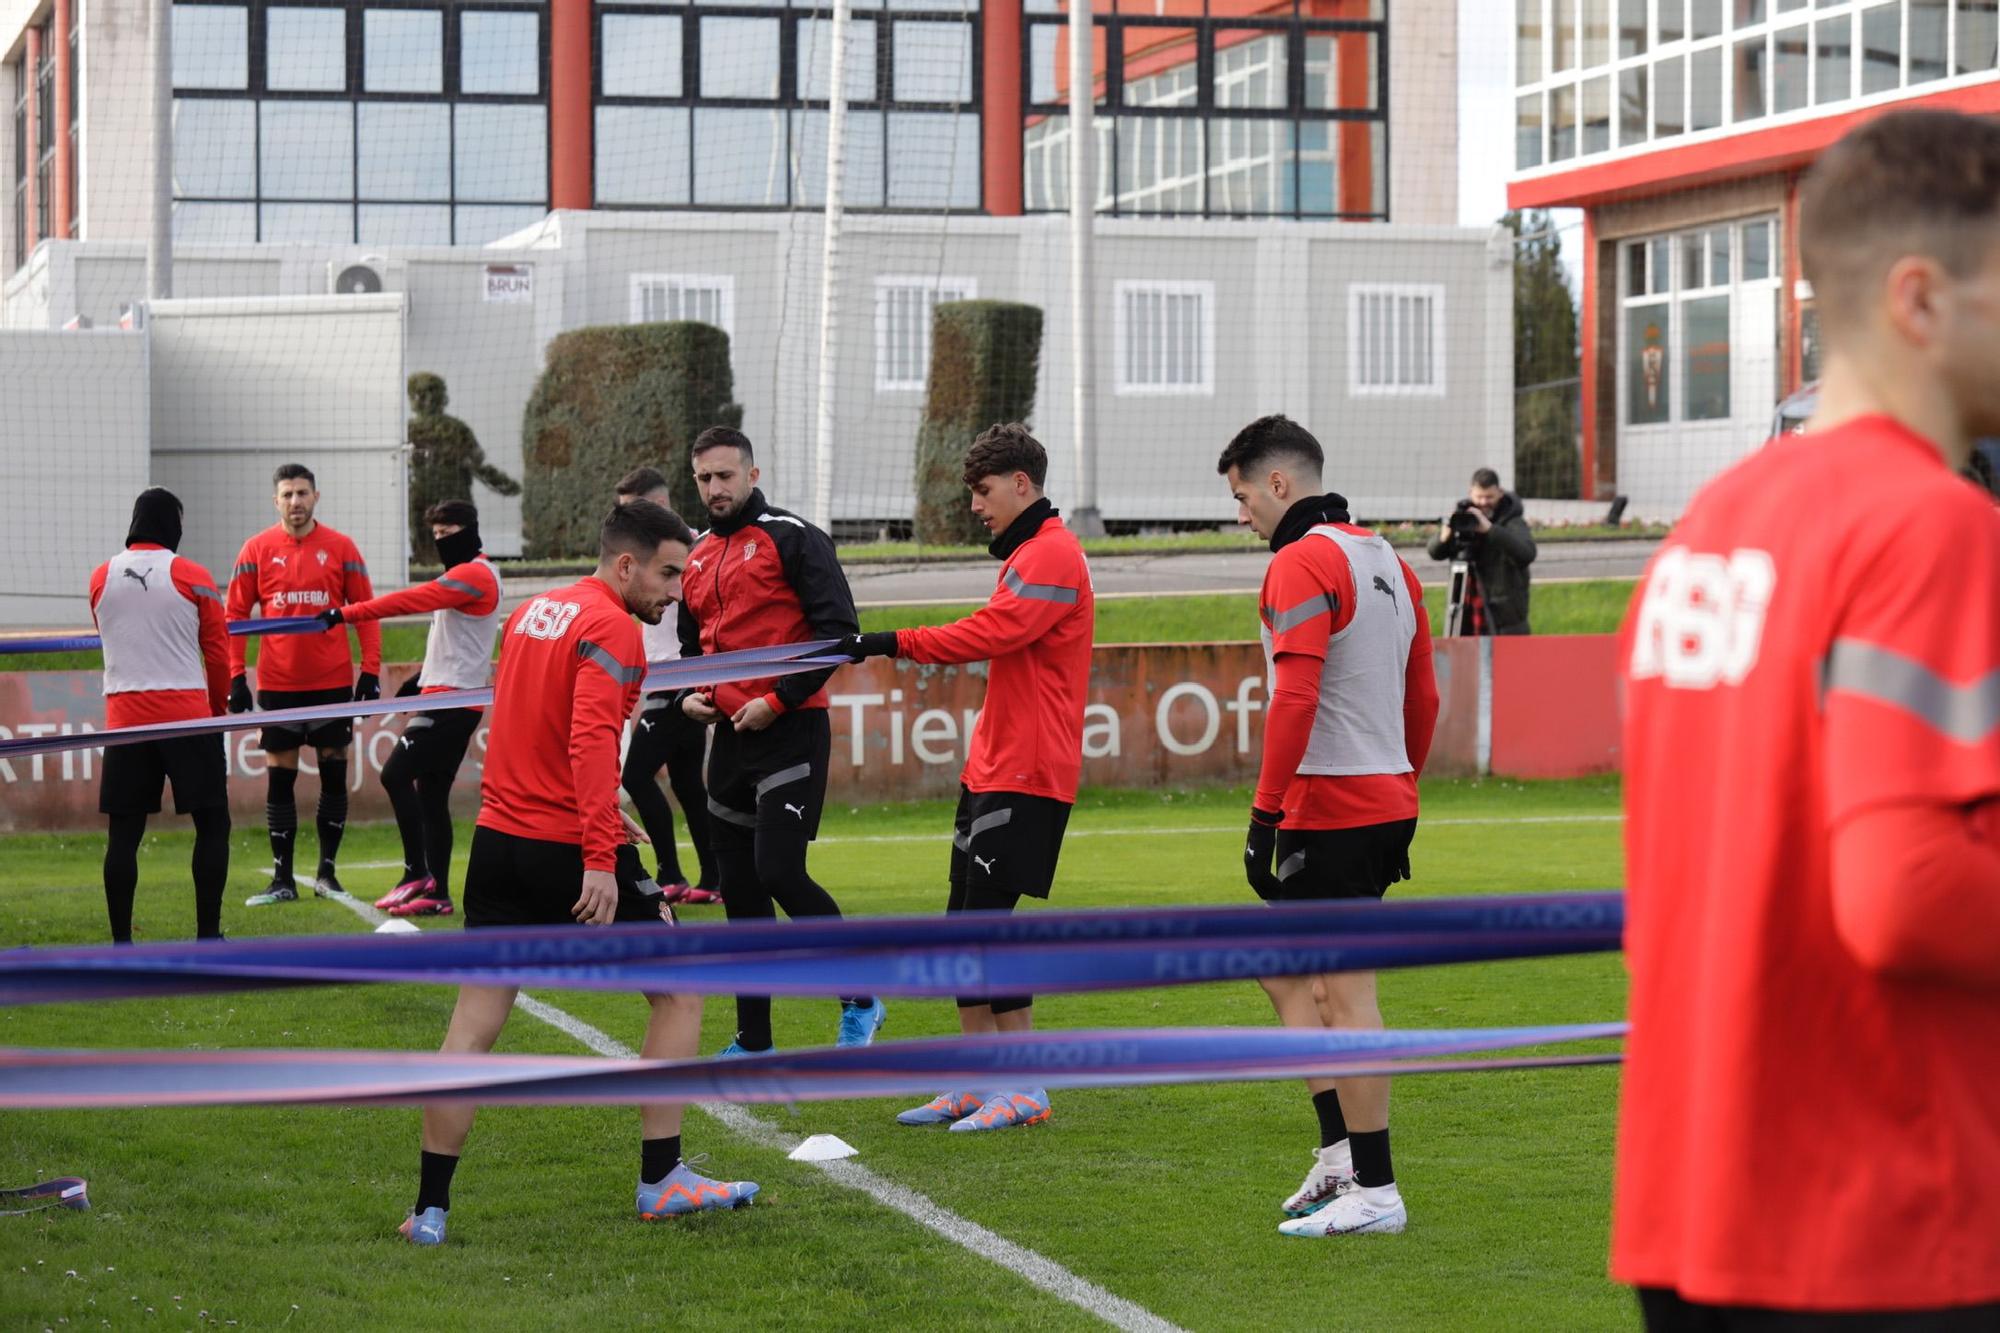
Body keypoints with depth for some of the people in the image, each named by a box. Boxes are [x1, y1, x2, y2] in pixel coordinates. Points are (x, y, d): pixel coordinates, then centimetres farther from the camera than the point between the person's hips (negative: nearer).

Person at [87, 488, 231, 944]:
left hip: (124, 715, 3)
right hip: (187, 713, -3)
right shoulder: (193, 577, -3)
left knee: (124, 832, 5)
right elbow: (217, 651, 2)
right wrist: (219, 707, 15)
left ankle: (121, 943, 3)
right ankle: (207, 935, 3)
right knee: (212, 822, 7)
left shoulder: (101, 578, 6)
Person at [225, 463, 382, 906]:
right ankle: (282, 880, 7)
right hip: (277, 684, 0)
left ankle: (326, 871, 14)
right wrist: (236, 676, -3)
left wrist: (370, 670, -4)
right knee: (279, 778, 2)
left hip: (332, 682, 0)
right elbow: (234, 614, 3)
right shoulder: (257, 549, 2)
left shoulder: (341, 548, 2)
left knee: (334, 774, 4)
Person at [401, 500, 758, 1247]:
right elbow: (591, 742, -23)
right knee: (679, 989, 11)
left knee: (474, 1025, 6)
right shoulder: (612, 629, -12)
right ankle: (661, 1181, 12)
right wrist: (600, 859, -27)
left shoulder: (530, 614, 15)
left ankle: (430, 1208, 4)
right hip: (572, 851, -7)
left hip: (499, 841, 7)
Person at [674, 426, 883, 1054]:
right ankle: (753, 1042, 16)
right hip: (730, 737, 7)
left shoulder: (791, 538, -6)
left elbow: (837, 627, -13)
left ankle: (860, 1001, 1)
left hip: (791, 730, -7)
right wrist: (689, 694, 7)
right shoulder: (697, 559, 15)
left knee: (779, 873, -17)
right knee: (740, 891, 8)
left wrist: (778, 699, -16)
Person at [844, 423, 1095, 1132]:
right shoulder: (1028, 553, 20)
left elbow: (990, 634, -24)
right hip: (994, 767, 10)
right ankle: (976, 1086, 16)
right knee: (964, 924, 10)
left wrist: (893, 643, -22)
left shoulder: (1051, 556, -13)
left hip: (1026, 774, -10)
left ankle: (1024, 1092, -5)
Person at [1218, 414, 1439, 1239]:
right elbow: (1423, 697, 19)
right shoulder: (1386, 560, 16)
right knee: (1283, 971, 18)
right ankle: (1341, 1150, 14)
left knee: (1346, 994, -4)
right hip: (1386, 803, 10)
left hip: (1331, 812, -10)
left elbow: (1295, 698, -22)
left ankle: (1373, 1191, 0)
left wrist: (1266, 812, -20)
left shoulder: (1302, 563, -13)